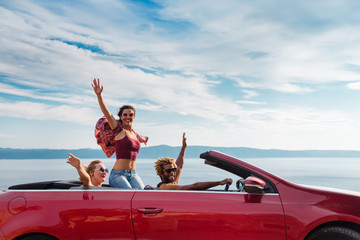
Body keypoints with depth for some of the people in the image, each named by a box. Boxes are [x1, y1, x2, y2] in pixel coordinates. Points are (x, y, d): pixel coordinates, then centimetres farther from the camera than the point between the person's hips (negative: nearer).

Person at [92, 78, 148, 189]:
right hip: (118, 174, -5)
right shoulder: (118, 129, 0)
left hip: (133, 174, 6)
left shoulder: (135, 135, 16)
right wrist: (99, 95, -26)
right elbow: (107, 113, -15)